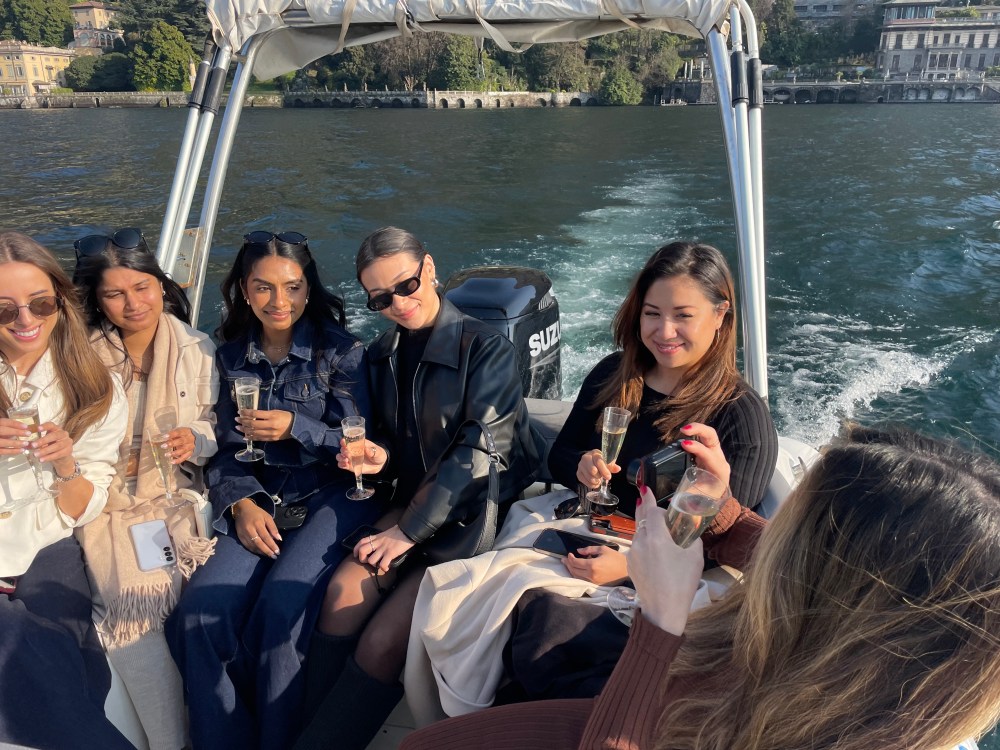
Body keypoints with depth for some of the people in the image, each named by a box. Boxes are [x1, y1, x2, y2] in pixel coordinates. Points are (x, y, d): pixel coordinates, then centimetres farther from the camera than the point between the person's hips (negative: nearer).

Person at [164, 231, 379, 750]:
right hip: (260, 502, 4)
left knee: (278, 613, -27)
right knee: (200, 613, -20)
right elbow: (224, 448, 10)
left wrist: (296, 427, -18)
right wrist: (241, 504, -7)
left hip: (331, 498, -3)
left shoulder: (340, 350, -2)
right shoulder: (231, 356, 11)